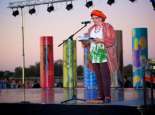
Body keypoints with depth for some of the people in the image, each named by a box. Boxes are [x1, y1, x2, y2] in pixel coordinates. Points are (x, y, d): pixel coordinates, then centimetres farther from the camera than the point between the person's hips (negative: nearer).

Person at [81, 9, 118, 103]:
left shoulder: (108, 27, 0)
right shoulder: (91, 29, 18)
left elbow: (112, 40, -8)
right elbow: (88, 42, 17)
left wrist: (101, 40, -19)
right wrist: (84, 40, -4)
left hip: (104, 55, -5)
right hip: (94, 56, 6)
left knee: (105, 76, -9)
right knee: (98, 76, 4)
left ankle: (107, 96, -7)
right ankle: (101, 95, 7)